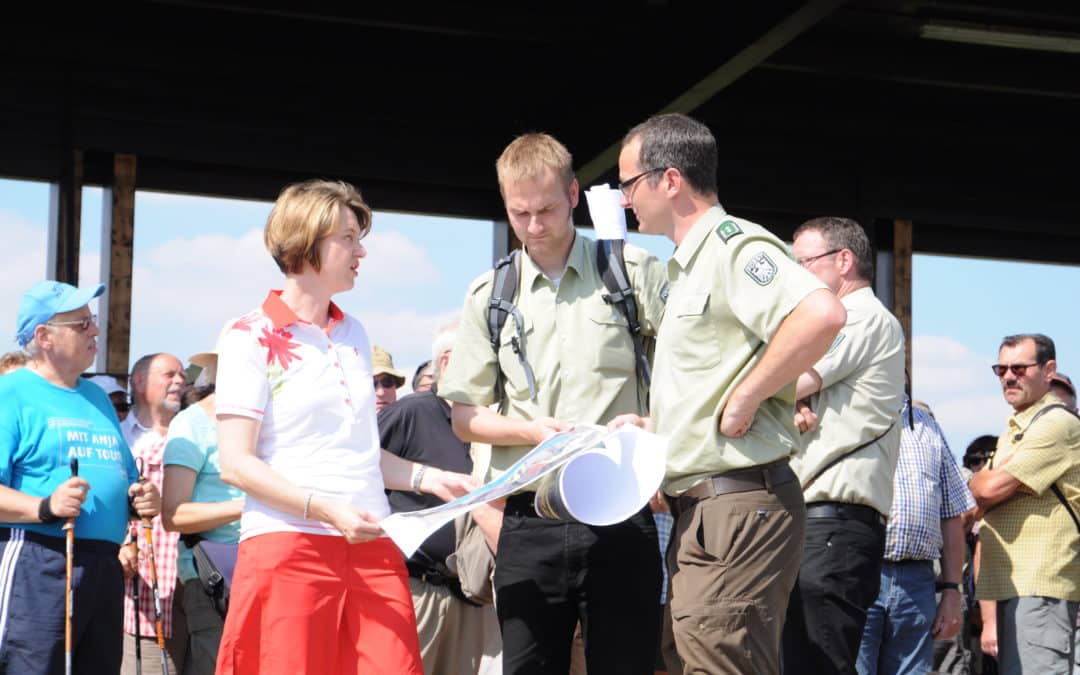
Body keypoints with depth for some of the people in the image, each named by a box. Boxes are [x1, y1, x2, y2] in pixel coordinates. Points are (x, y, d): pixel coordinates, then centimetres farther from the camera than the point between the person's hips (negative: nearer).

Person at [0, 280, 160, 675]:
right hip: (37, 564, -8)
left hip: (104, 565, 8)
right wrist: (46, 506, -27)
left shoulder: (96, 397, 23)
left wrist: (140, 498, 8)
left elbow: (124, 477, 30)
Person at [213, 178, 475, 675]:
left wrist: (429, 479, 10)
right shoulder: (253, 336, -1)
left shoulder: (354, 335, 18)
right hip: (288, 546, -5)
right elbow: (236, 463, -8)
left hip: (370, 547, 5)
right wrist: (325, 508, -17)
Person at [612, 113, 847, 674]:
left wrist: (743, 400, -24)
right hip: (700, 514, 11)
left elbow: (822, 314, -31)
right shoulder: (689, 268, 22)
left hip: (738, 506, -11)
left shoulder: (734, 245, -12)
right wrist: (651, 424, 19)